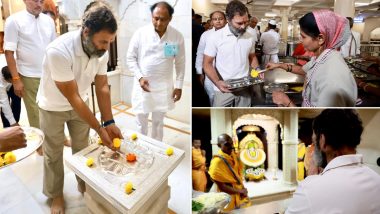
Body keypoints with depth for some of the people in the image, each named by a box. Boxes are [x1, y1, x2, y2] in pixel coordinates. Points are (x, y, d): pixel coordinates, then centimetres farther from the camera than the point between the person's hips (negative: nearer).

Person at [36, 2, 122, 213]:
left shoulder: (101, 51, -20)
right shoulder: (59, 51, -37)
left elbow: (102, 87, -12)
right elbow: (72, 97, -32)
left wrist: (109, 122, -18)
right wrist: (99, 129, -30)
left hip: (80, 103, 4)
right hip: (54, 107, -4)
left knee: (82, 148, 16)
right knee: (54, 154, 10)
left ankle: (85, 185, 40)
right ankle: (56, 195, 32)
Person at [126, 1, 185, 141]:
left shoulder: (177, 37, -7)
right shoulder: (140, 33, -10)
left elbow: (180, 63, 1)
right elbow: (130, 58, -2)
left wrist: (179, 86, -1)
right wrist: (140, 77, -14)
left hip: (163, 87, 1)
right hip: (143, 85, 0)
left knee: (158, 121, 16)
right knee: (141, 121, 13)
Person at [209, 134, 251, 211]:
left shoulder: (234, 155, -3)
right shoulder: (217, 161, -25)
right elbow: (221, 187, -22)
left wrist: (243, 188, -4)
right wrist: (240, 191, -14)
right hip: (229, 199, -7)